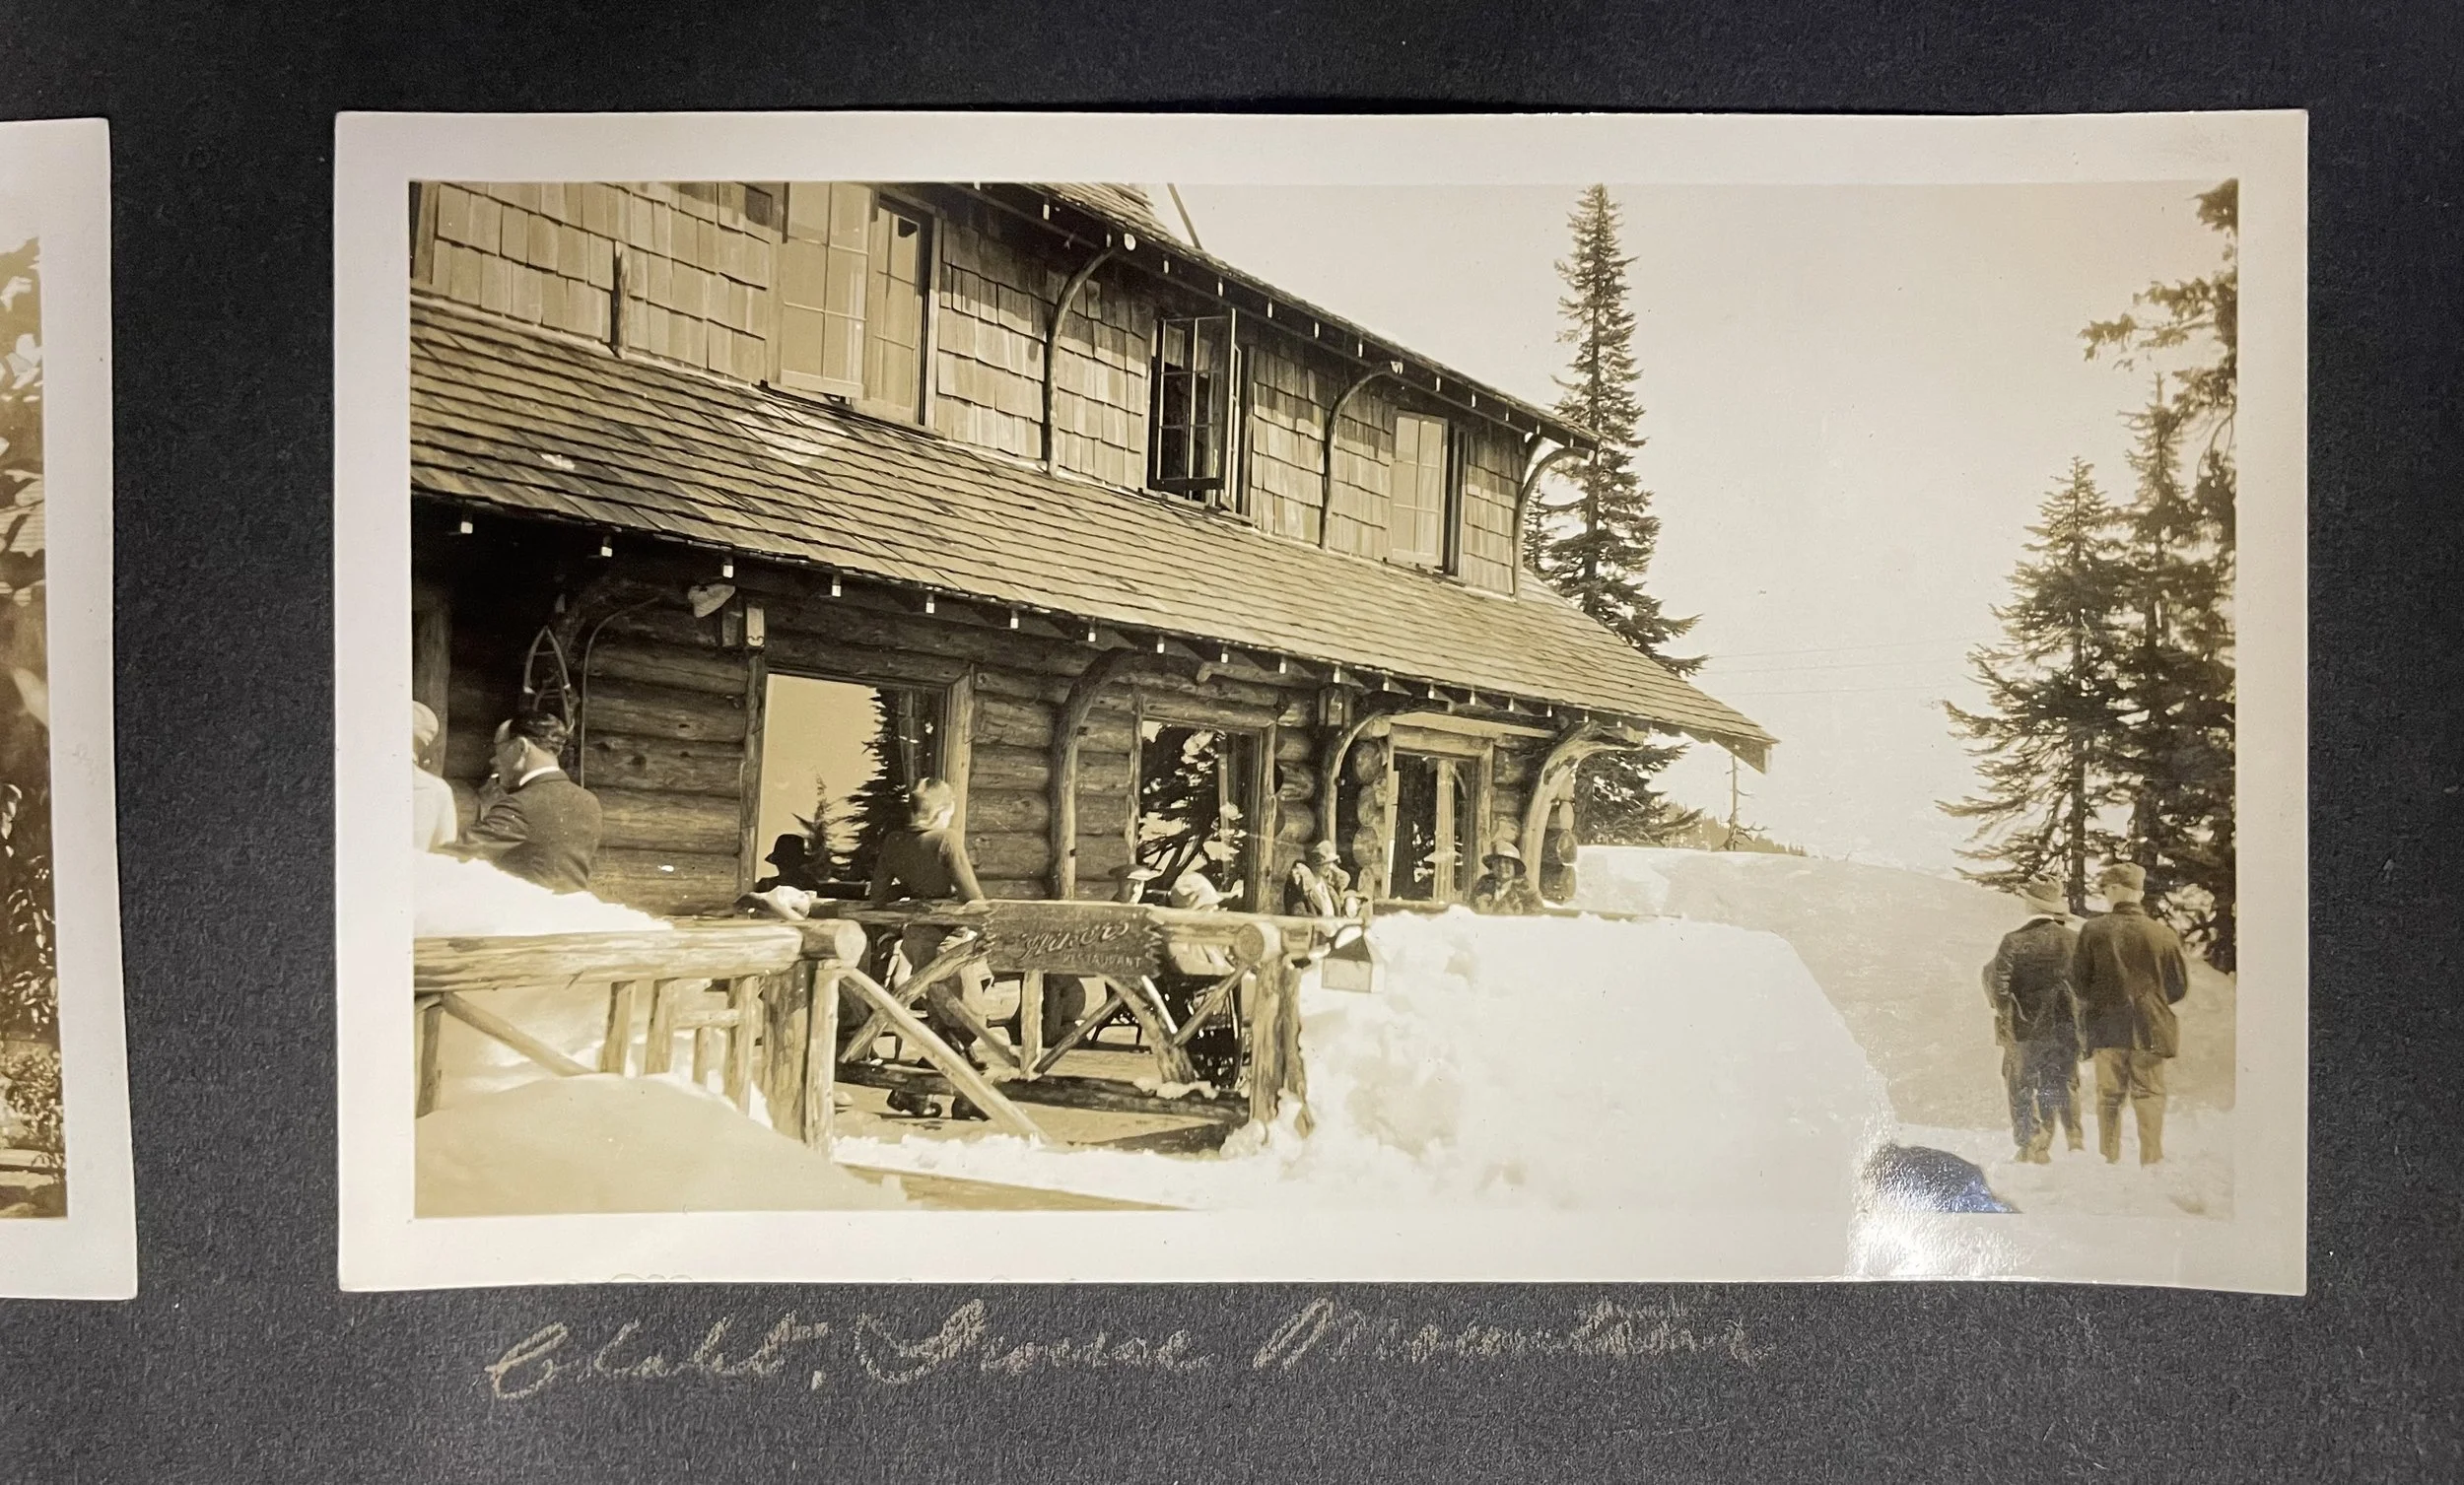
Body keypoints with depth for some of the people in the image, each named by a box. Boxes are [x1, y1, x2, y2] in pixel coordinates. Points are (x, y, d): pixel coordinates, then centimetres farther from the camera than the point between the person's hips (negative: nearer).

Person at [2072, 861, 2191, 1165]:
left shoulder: (2093, 930, -5)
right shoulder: (2164, 934, -3)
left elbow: (2077, 981, -3)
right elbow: (2180, 986, 3)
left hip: (2107, 1028, 0)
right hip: (2150, 1029, 0)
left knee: (2109, 1097, 8)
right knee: (2149, 1095, 7)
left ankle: (2109, 1160, 10)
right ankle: (2151, 1160, 3)